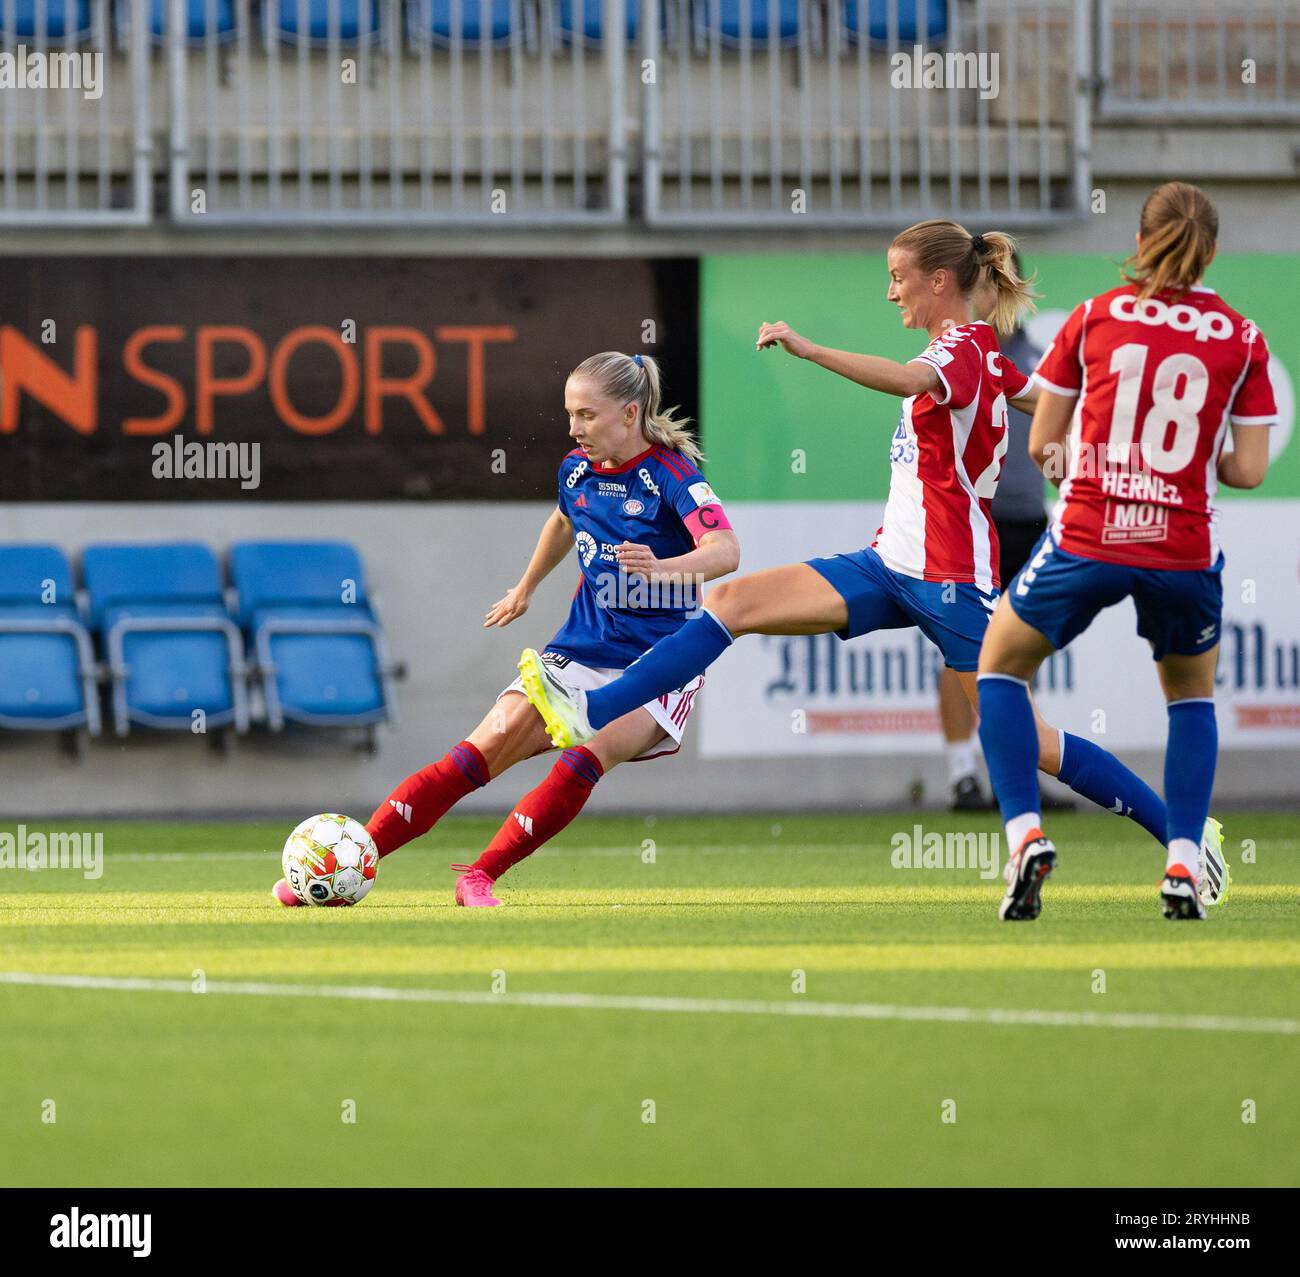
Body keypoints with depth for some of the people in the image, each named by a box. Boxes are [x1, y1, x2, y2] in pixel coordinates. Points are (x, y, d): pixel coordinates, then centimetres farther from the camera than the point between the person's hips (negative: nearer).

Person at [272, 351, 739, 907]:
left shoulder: (671, 474, -16)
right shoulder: (577, 470, 4)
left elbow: (726, 550, -32)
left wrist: (661, 569, -51)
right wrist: (526, 588, 40)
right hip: (581, 649, 5)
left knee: (585, 759, -31)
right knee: (485, 750, -12)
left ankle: (479, 877, -20)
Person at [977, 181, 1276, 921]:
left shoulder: (1094, 319, 2)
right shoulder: (1241, 339, 3)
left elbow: (1041, 445, 6)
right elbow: (1248, 470, 1)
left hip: (1088, 540, -1)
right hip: (1185, 550, 1)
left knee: (1002, 665, 22)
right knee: (1192, 693, 28)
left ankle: (1026, 833, 3)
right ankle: (1183, 862, 11)